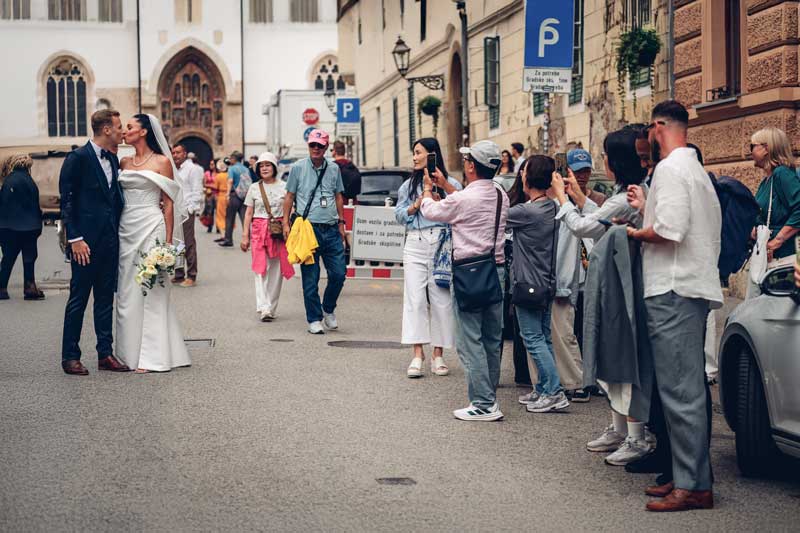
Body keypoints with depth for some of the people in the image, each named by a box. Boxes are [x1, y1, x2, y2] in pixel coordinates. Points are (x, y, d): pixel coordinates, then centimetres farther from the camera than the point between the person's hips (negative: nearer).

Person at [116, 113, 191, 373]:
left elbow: (169, 204, -4)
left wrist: (169, 241, -9)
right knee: (126, 292, 6)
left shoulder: (162, 162, -2)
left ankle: (151, 356, -1)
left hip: (151, 229, -6)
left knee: (151, 291, -4)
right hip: (126, 229, 6)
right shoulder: (124, 162, 13)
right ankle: (130, 353, 13)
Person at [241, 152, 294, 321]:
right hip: (259, 230, 0)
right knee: (260, 269, -11)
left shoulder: (284, 187, 6)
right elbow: (249, 213, 11)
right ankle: (264, 309, -18)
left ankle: (271, 308, 11)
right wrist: (245, 236, 5)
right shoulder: (254, 188, 9)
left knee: (276, 271, 2)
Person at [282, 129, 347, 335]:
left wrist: (341, 223, 14)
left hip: (331, 230, 3)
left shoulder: (334, 169, 11)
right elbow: (289, 196, 5)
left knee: (339, 273, 0)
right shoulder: (298, 168, 2)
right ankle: (314, 319, 9)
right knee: (310, 278, 0)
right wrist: (285, 223, -2)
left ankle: (328, 309, 24)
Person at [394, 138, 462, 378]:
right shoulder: (409, 184, 16)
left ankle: (438, 355, 8)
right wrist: (416, 205, -2)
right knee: (415, 299, -4)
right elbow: (398, 215, 14)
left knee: (441, 299, 0)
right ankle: (418, 354, -3)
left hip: (442, 243, -3)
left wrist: (445, 184, -20)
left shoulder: (450, 183, 2)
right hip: (415, 244, 3)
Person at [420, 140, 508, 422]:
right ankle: (489, 396, 22)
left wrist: (427, 189, 24)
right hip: (497, 269, 8)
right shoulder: (502, 196, 5)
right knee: (492, 339, 13)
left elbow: (430, 211, 3)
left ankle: (483, 404, -5)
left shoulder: (463, 199, -16)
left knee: (470, 340, -3)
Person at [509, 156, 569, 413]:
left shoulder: (527, 212, -20)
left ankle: (555, 392, -6)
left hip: (528, 285, -8)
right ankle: (543, 389, 19)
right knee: (544, 338, 13)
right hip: (547, 283, 8)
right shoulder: (552, 208, 4)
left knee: (533, 339, -4)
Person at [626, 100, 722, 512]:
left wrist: (637, 233, -5)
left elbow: (670, 231, -22)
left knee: (680, 391, -10)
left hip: (674, 291, -11)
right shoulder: (696, 169, 22)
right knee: (689, 388, 12)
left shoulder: (670, 169, -11)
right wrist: (645, 207, 28)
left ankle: (693, 486, -9)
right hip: (696, 287, 11)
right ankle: (688, 474, 18)